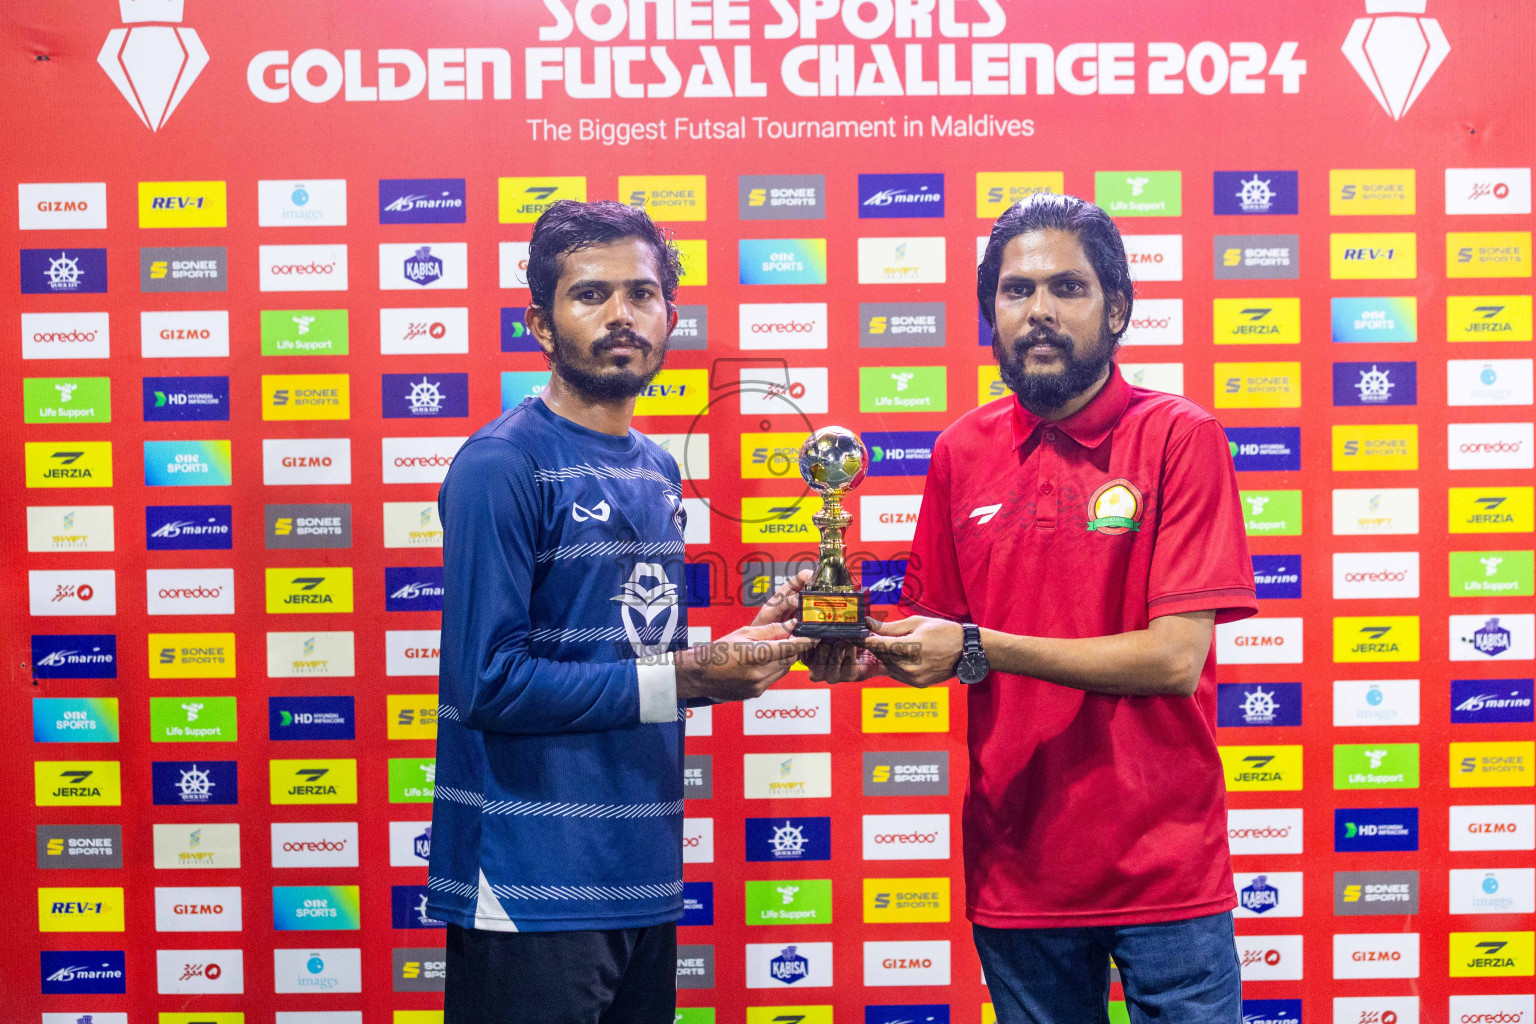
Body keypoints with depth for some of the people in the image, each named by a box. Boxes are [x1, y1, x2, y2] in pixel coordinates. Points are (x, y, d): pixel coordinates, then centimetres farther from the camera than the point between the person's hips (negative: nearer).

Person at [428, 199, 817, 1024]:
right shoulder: (503, 465, -13)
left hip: (644, 882, 8)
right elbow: (487, 682, -20)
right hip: (534, 891, -7)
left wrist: (742, 648, 1)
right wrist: (684, 677, -17)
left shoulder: (658, 471, 11)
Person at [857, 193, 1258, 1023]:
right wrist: (863, 641, -11)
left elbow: (1175, 658, -16)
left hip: (1161, 866, -3)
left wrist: (977, 648, -20)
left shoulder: (1178, 437, -9)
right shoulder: (962, 451, 4)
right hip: (1016, 873, 4)